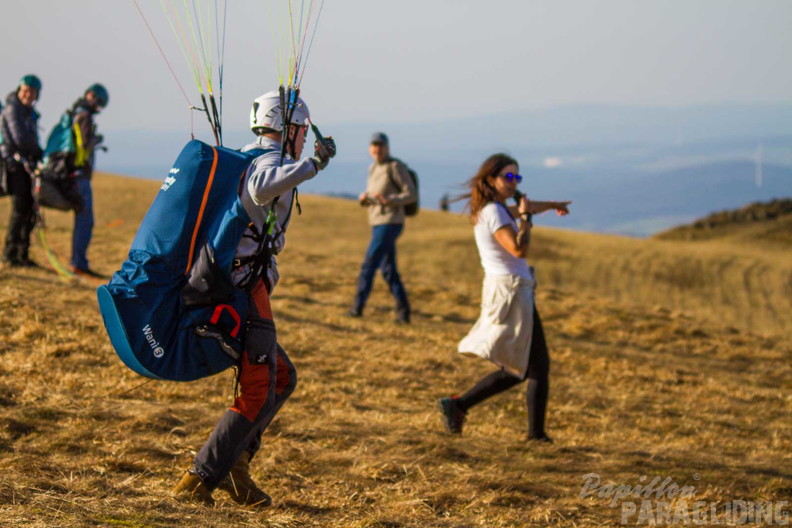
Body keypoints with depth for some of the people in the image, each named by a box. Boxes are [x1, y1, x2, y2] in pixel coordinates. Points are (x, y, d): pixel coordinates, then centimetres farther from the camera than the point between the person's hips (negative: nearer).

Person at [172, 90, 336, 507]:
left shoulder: (242, 159, 19)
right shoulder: (268, 160, -10)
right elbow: (262, 189, -34)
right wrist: (313, 164, -31)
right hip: (244, 288, -10)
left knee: (282, 377, 18)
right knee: (258, 392, -7)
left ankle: (234, 461, 9)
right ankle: (198, 482, -10)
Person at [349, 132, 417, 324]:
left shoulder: (395, 167, -8)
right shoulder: (373, 169, 17)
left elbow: (412, 195, -11)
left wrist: (389, 200, -25)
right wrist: (364, 198, -2)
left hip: (389, 223, -9)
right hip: (378, 222, 9)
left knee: (369, 264, -9)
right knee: (388, 270, 8)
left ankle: (357, 306, -5)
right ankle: (403, 311, 9)